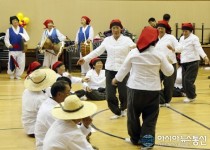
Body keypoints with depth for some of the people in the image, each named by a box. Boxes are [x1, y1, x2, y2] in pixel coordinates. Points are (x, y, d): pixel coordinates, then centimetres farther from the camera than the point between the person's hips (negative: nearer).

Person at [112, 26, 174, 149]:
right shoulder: (159, 55, -6)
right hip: (152, 90, -1)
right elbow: (169, 72, 2)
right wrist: (169, 64, 22)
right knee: (150, 117, 7)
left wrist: (117, 79, 24)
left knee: (133, 115, 16)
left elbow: (124, 69, 7)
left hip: (135, 88, 1)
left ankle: (135, 138, 28)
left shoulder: (133, 53, -4)